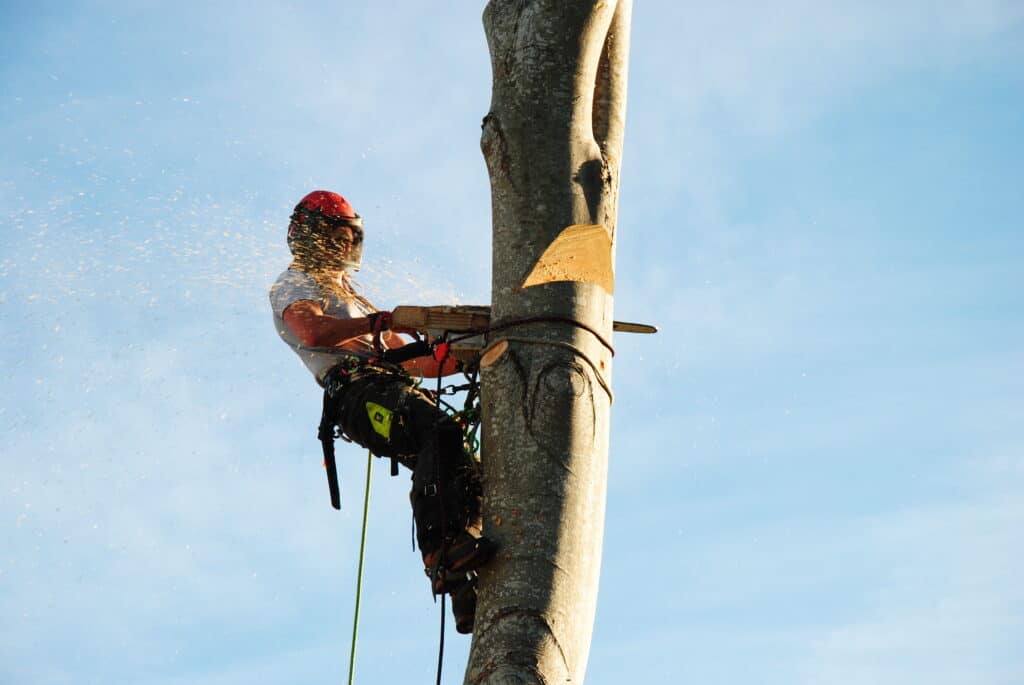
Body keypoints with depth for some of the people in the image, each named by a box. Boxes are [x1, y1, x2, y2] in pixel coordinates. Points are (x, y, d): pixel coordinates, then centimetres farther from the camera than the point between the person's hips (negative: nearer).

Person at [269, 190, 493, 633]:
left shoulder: (350, 296, 42)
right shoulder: (291, 286, 17)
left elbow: (413, 361, 35)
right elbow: (314, 331, -9)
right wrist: (386, 320, -20)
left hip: (396, 389, 8)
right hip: (357, 388, -8)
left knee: (467, 472, -13)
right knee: (438, 433, -35)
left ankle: (468, 595, -19)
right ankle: (441, 555, -47)